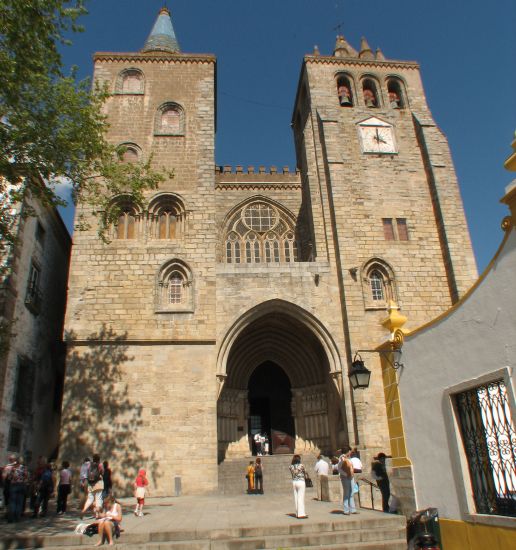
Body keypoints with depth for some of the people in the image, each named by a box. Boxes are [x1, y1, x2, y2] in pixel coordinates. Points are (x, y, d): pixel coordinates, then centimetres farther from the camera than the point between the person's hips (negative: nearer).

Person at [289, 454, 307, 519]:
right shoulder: (301, 466, -12)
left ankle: (297, 513, 18)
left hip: (294, 482, 5)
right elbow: (305, 473, 2)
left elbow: (292, 474, 5)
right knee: (301, 498, -2)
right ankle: (301, 514, -2)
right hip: (301, 482, -5)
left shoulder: (291, 467, 0)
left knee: (296, 498, 11)